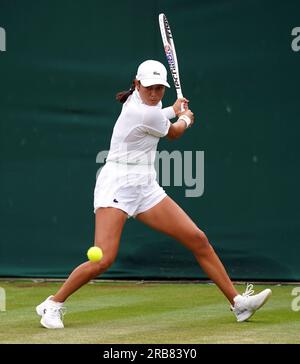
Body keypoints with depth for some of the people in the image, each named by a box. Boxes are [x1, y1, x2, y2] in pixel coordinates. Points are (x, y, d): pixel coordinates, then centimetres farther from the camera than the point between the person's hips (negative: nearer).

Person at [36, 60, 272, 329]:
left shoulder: (138, 99, 8)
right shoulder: (145, 115, -18)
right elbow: (174, 133, 4)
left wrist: (174, 110, 43)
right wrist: (185, 119, 25)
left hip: (146, 188, 9)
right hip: (117, 186, -9)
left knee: (198, 240, 2)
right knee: (104, 259, -21)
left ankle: (237, 302, 7)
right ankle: (52, 305, -1)